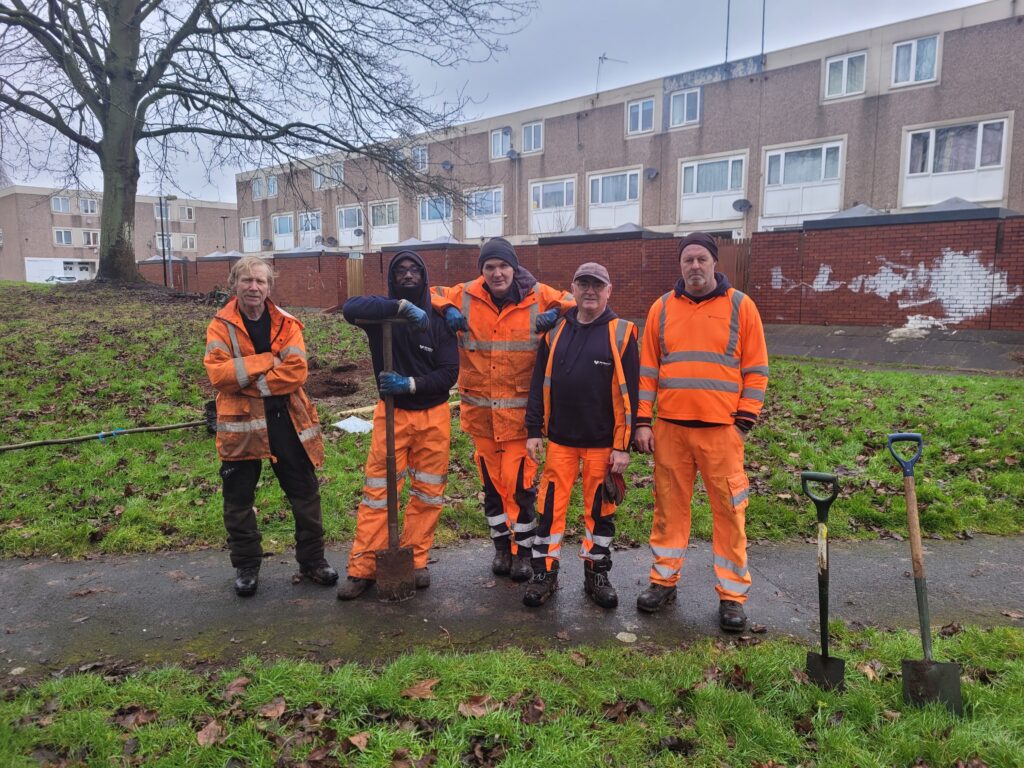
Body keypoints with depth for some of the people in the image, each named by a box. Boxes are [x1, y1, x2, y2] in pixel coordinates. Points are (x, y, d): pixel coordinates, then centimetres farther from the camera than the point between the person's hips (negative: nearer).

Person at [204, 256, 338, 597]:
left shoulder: (285, 323, 1)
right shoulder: (221, 325, -1)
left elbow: (296, 371, -13)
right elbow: (218, 372, -16)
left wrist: (248, 382, -16)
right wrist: (268, 360, -18)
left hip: (286, 419, 1)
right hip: (241, 422, -1)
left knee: (305, 492, 9)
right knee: (239, 499, 9)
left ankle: (312, 559, 25)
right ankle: (246, 566, 27)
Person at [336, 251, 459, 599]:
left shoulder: (439, 321, -2)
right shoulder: (383, 313, -4)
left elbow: (449, 373, -7)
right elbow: (350, 307, -27)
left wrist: (411, 384, -22)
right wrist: (402, 306, -32)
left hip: (433, 416, 2)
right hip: (391, 414, -1)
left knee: (428, 493, 9)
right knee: (377, 492, 0)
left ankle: (416, 561, 23)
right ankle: (362, 568, 11)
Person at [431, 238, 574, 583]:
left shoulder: (537, 296, -3)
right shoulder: (465, 296, 1)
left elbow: (574, 302, 6)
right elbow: (431, 294, 13)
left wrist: (556, 313, -14)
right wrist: (446, 309, -7)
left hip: (521, 409, -2)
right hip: (481, 409, 3)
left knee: (521, 482, -1)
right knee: (491, 482, 14)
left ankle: (523, 550, 20)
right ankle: (501, 546, 32)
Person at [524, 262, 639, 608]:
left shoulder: (622, 334, -4)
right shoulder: (555, 331, 5)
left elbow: (630, 393, -6)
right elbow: (539, 383, 8)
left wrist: (624, 446, -9)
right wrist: (534, 431, 3)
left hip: (603, 442, -2)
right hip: (559, 439, 2)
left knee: (599, 509, 9)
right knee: (551, 505, 5)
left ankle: (596, 574, 26)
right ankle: (545, 573, 20)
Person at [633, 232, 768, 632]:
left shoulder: (740, 306, 1)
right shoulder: (662, 308, 7)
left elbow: (756, 369, 1)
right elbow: (647, 369, 8)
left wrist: (744, 422, -5)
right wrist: (642, 421, 2)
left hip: (722, 429, -2)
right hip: (670, 428, 2)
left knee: (729, 510, 3)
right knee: (669, 505, 10)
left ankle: (732, 594, 17)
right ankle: (664, 580, 25)